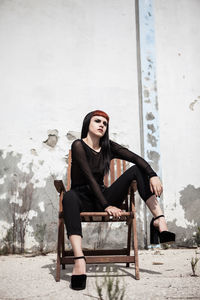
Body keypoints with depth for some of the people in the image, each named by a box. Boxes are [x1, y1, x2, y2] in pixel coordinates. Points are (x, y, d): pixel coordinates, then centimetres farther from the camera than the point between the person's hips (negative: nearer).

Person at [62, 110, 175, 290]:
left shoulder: (108, 147, 8)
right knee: (69, 197, -41)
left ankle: (159, 220, -27)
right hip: (83, 197, -5)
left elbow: (136, 158, -6)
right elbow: (90, 177, -16)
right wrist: (106, 206, -24)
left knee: (137, 169, -10)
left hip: (103, 196, 5)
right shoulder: (78, 145, -5)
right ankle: (79, 261, -56)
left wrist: (153, 175, -25)